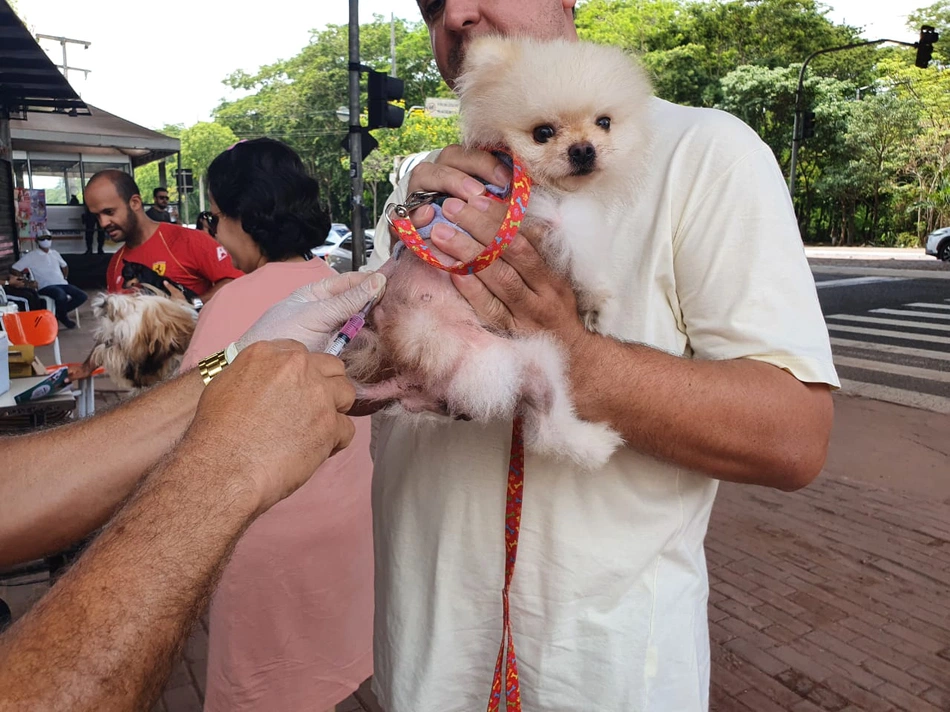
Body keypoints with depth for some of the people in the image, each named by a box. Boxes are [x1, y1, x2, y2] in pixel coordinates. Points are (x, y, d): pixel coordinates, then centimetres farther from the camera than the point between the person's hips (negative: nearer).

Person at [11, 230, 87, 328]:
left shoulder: (55, 253, 18)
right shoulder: (31, 256, 2)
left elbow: (64, 266, 35)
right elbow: (13, 270, 0)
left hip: (62, 284, 6)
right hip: (46, 287, -6)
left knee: (82, 296, -15)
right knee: (62, 296, -37)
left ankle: (59, 313, 3)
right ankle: (63, 317, -6)